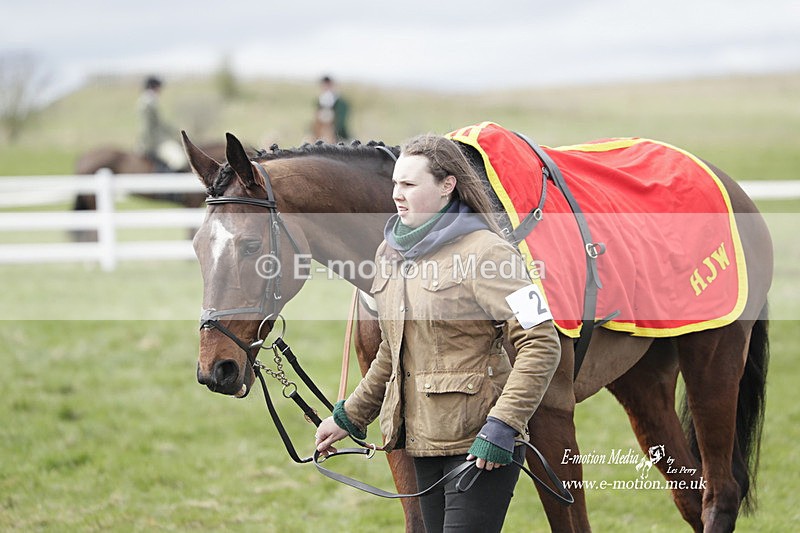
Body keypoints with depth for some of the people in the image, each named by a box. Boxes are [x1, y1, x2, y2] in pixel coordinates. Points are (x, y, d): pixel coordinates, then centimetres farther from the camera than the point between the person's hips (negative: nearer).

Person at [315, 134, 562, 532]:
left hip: (478, 445, -8)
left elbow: (541, 343, -18)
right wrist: (349, 416, 25)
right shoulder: (391, 253, 11)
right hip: (423, 441, 8)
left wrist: (502, 428, -23)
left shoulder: (484, 253, -13)